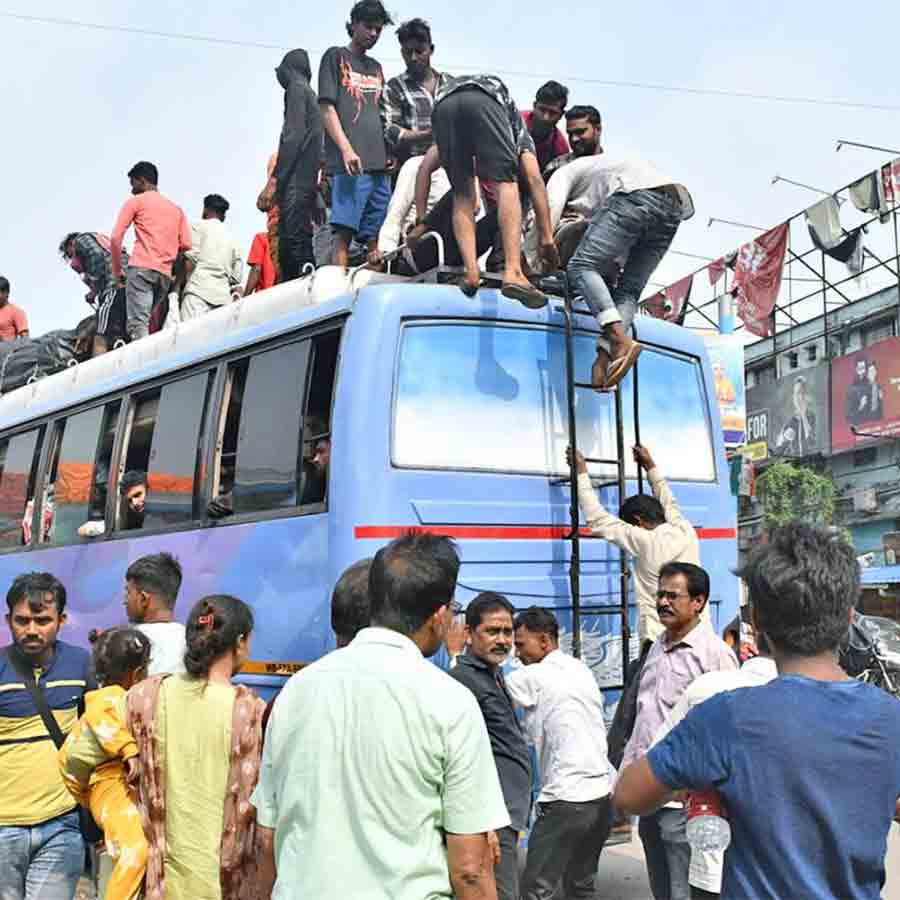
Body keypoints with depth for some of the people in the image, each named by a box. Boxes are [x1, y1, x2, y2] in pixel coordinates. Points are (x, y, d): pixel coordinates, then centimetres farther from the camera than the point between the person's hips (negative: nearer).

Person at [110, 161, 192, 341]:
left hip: (141, 268, -6)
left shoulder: (136, 201, 9)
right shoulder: (176, 209, 23)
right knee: (146, 324, 11)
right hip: (165, 275, 6)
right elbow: (186, 245, 13)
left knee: (137, 326, -14)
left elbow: (115, 238, 0)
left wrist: (117, 272, 8)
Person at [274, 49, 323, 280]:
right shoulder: (311, 94, 25)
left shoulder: (296, 90, -2)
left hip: (296, 181, -9)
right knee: (288, 243, 6)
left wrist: (275, 180, -15)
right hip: (308, 180, 9)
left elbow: (293, 137, -13)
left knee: (295, 240, -15)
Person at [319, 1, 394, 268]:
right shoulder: (336, 56, 7)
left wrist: (390, 152, 10)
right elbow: (326, 107, -2)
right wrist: (346, 149, -14)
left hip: (379, 164, 6)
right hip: (350, 164, -6)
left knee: (376, 237, 1)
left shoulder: (376, 68, 25)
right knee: (344, 233, -15)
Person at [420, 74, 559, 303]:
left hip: (443, 103, 3)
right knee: (506, 185, -1)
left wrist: (421, 219, 33)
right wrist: (547, 239, 20)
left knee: (462, 195, 13)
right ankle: (513, 273, -18)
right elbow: (534, 180, 21)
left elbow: (425, 168, 34)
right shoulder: (519, 132, 37)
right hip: (484, 100, -3)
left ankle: (471, 273, -4)